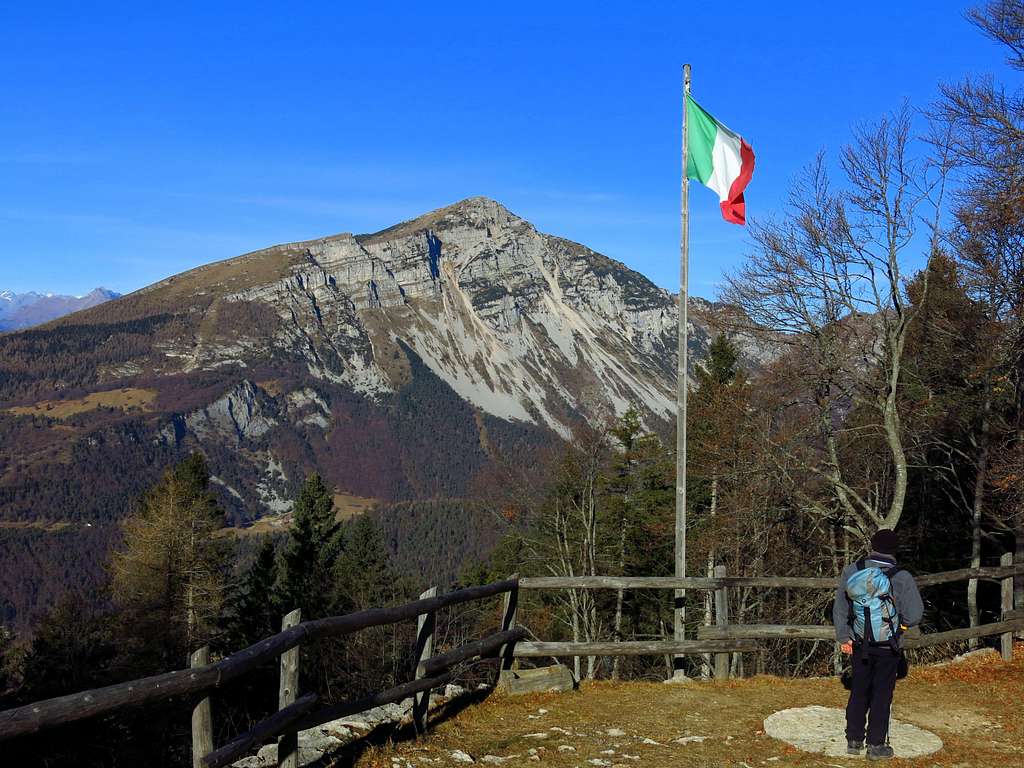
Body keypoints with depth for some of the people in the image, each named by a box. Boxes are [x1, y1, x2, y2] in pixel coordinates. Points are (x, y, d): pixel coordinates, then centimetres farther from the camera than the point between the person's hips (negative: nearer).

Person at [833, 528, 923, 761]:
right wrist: (898, 622, 9)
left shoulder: (851, 571, -4)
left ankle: (854, 740, 21)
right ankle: (876, 744, 12)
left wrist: (843, 637, 12)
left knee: (858, 692, 15)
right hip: (888, 647, -3)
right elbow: (915, 615, -12)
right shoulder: (901, 578, -15)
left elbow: (839, 609, 3)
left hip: (859, 645, 3)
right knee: (882, 695, 7)